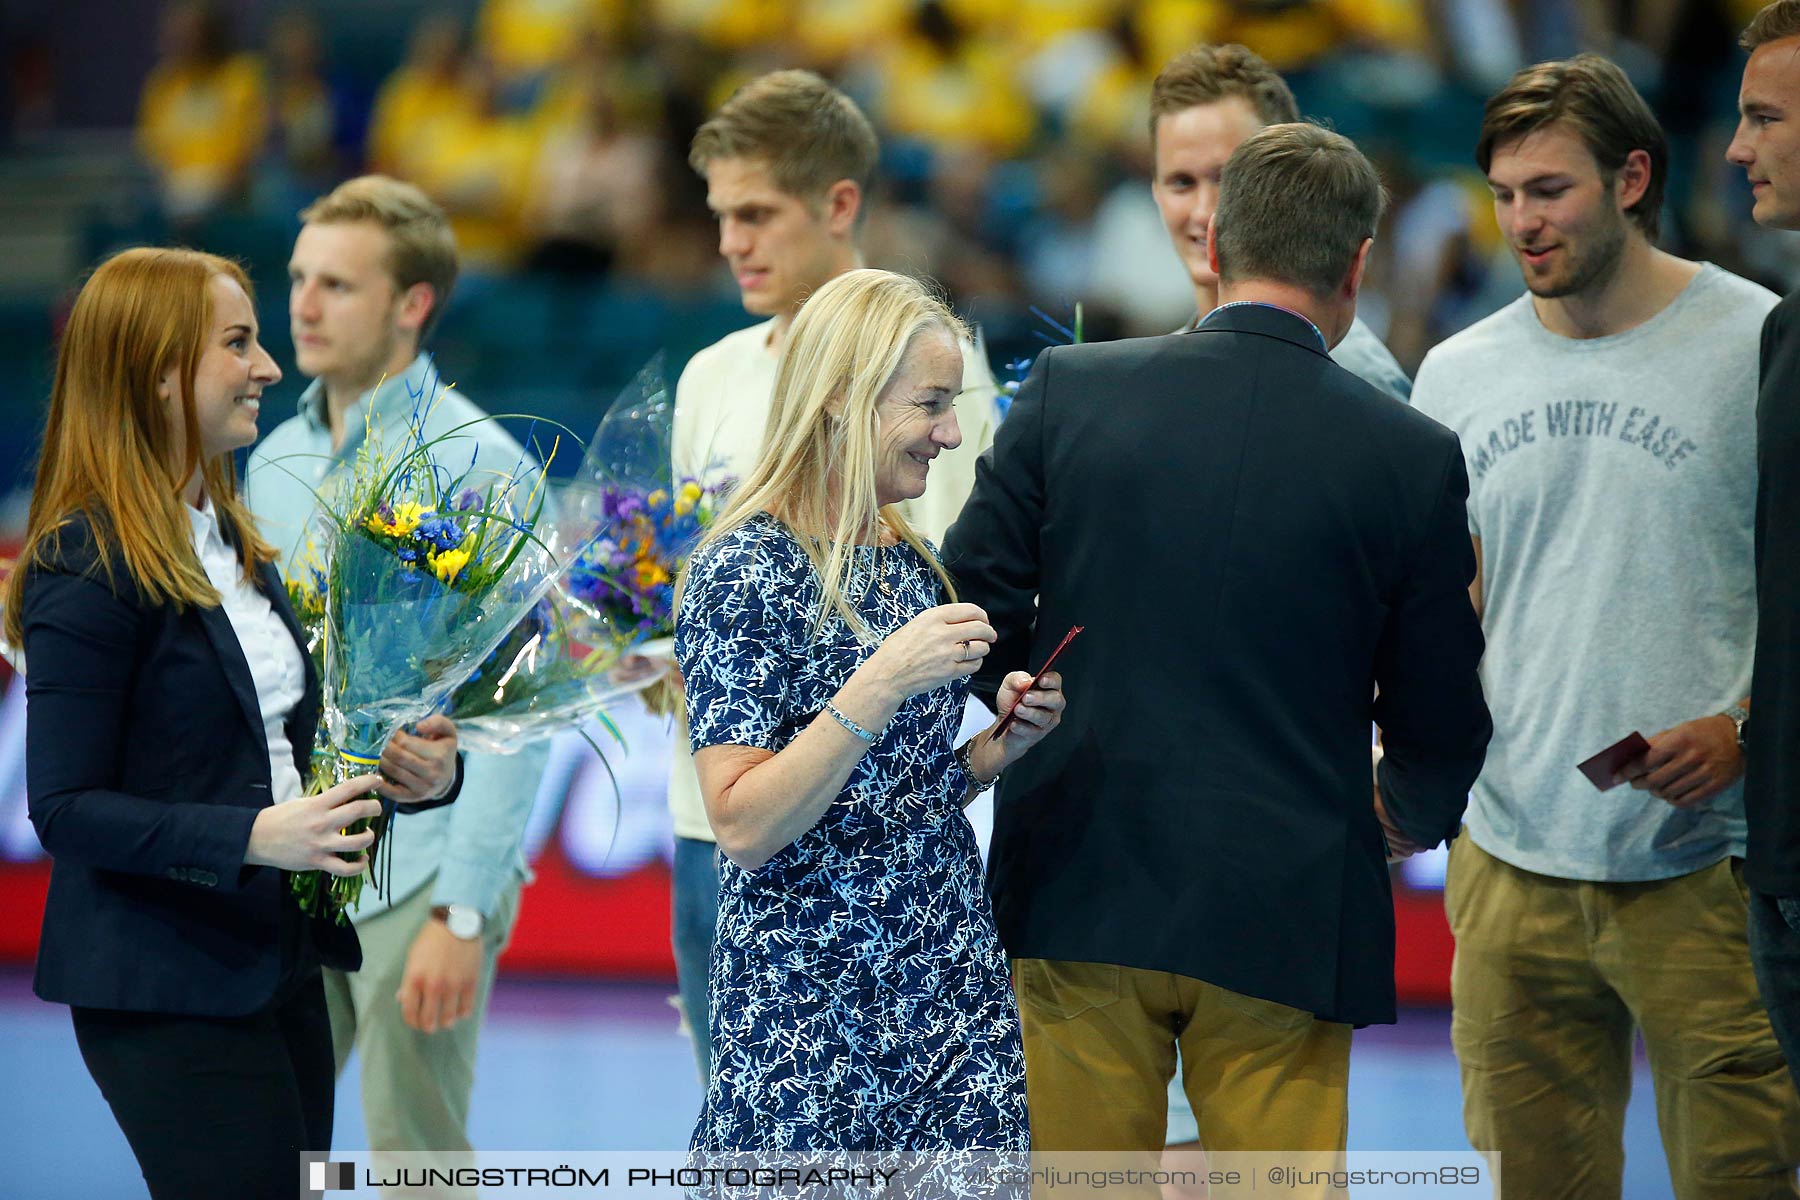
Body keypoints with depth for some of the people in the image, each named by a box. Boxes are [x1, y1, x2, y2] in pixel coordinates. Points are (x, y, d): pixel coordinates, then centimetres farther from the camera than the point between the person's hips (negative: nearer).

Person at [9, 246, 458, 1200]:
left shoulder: (230, 541, 14)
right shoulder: (88, 566, -13)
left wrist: (410, 772, 3)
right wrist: (256, 836, -26)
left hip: (276, 967, 9)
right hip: (167, 992, -9)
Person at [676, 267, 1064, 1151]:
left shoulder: (909, 563, 10)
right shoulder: (744, 572, -12)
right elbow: (744, 828, -19)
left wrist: (1001, 744, 1)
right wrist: (882, 684, -26)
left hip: (951, 978, 7)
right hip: (814, 1006, -7)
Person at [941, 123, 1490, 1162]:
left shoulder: (1068, 391, -3)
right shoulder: (1413, 457, -5)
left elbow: (971, 620, 0)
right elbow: (1440, 718, 3)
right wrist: (1408, 819, 25)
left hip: (1081, 893, 1)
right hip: (1285, 920, -1)